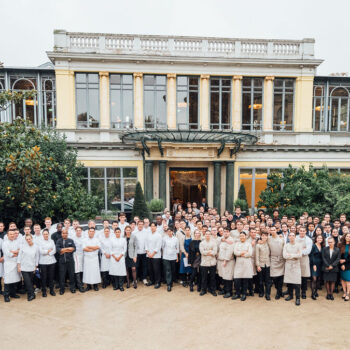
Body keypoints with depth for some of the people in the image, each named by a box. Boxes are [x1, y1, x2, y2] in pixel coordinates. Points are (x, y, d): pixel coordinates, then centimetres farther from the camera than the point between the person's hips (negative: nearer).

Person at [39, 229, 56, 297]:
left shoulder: (52, 241, 9)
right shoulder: (40, 242, 1)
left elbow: (54, 250, 1)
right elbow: (41, 251, -10)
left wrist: (47, 252, -10)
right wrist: (49, 250, -5)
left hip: (51, 261, 2)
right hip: (43, 262, -2)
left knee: (51, 276, 6)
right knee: (44, 277, 0)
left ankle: (51, 290, 17)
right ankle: (44, 291, 13)